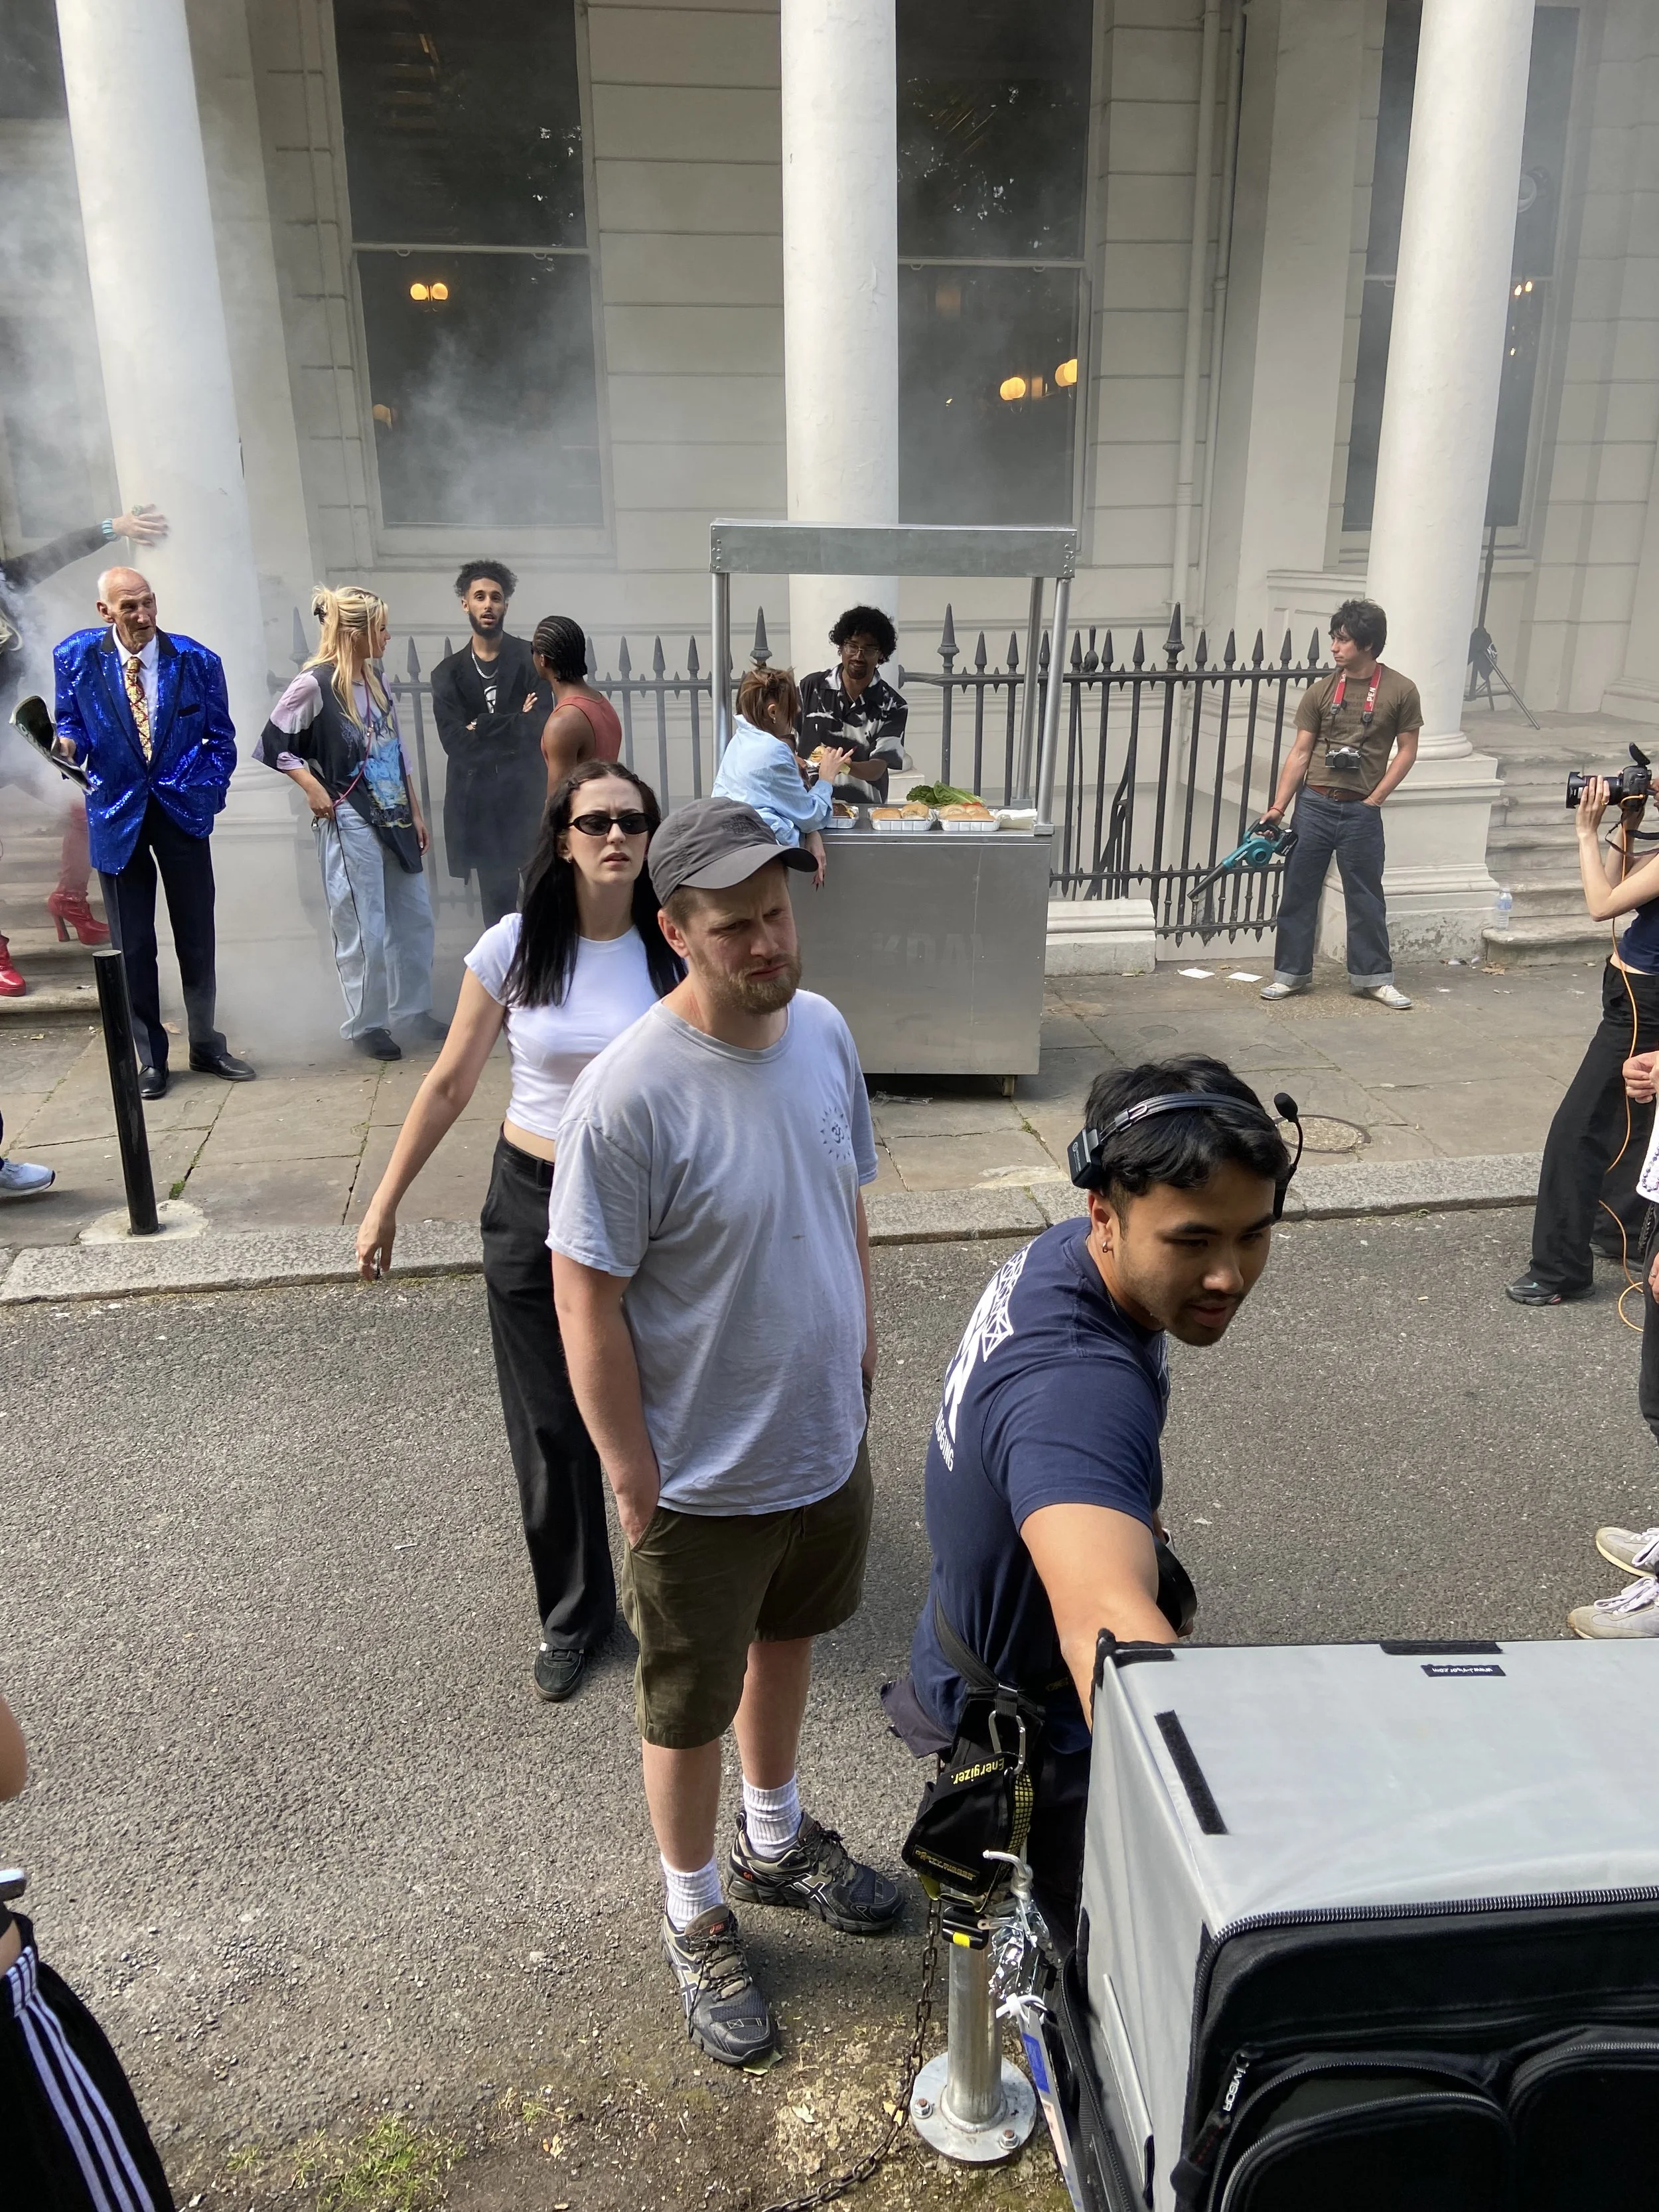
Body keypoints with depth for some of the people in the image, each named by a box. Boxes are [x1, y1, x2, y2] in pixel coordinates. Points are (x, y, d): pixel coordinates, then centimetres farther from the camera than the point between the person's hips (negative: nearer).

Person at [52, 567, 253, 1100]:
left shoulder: (197, 661, -3)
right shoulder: (75, 657, -4)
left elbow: (220, 739, 5)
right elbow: (71, 723, 7)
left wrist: (209, 793, -4)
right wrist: (68, 743, -15)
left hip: (183, 810, 1)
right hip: (117, 814, 0)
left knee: (197, 937, 7)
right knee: (132, 945, 4)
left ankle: (206, 1045, 24)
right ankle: (149, 1058, 16)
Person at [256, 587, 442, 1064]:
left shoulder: (375, 681, 9)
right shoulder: (314, 684, -12)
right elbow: (274, 744, -7)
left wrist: (415, 811, 15)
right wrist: (312, 787, -14)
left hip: (394, 818, 8)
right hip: (350, 822, -7)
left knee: (415, 916, 12)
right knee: (365, 930, -1)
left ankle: (413, 1011, 26)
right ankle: (366, 1024, 13)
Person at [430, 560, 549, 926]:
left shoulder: (530, 659, 3)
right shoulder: (448, 672, 10)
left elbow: (539, 727, -9)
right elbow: (454, 741, -4)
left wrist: (481, 729, -7)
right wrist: (513, 724, -7)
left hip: (528, 794, -2)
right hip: (479, 802, 2)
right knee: (496, 902, 8)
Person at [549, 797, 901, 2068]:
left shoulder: (824, 1031, -6)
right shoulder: (628, 1099, -27)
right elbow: (587, 1305, -20)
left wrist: (861, 1357, 12)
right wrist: (634, 1477, -15)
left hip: (827, 1441, 6)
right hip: (704, 1482, -6)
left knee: (787, 1645, 28)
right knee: (690, 1709, 16)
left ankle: (776, 1843, 55)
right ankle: (696, 1918, 43)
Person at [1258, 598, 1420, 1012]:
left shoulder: (1400, 691, -2)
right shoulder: (1321, 691, 3)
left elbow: (1407, 750, 2)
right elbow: (1300, 752, 2)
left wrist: (1375, 799, -6)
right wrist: (1278, 807, -4)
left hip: (1362, 812, -2)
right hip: (1314, 805, 2)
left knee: (1366, 896, 6)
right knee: (1299, 891, 6)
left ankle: (1373, 977, 17)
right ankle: (1292, 973, 16)